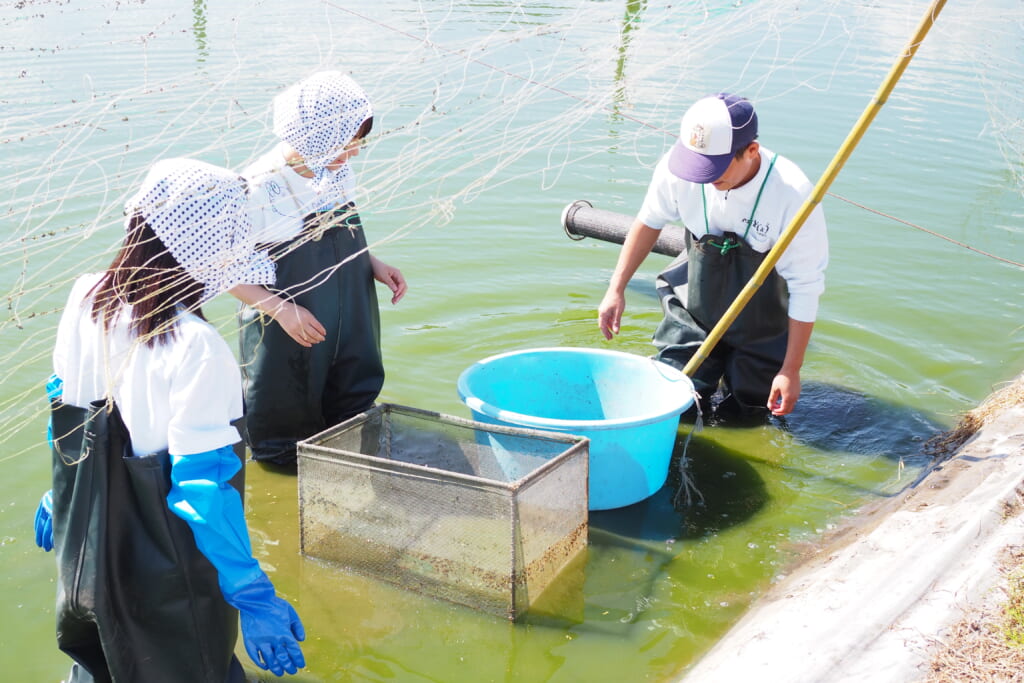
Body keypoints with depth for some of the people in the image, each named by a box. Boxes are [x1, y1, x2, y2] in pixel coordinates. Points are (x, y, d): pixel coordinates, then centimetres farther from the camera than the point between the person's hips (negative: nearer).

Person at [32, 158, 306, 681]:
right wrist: (252, 596, -20)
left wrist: (59, 497, 21)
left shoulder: (84, 300, -10)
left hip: (85, 555, 6)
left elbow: (63, 408, 5)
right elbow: (203, 484, -27)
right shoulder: (196, 350, -30)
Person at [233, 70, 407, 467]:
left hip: (350, 331, 6)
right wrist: (280, 308, -27)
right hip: (286, 341, -6)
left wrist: (374, 265, -3)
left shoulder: (337, 170, -3)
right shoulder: (258, 188, -23)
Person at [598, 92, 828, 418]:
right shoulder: (677, 165, -22)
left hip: (764, 323, -2)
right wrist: (616, 289, 2)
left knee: (745, 412, 7)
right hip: (694, 308, 2)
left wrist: (791, 370, -16)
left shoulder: (793, 195, -30)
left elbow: (805, 288, -20)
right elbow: (649, 221, 1)